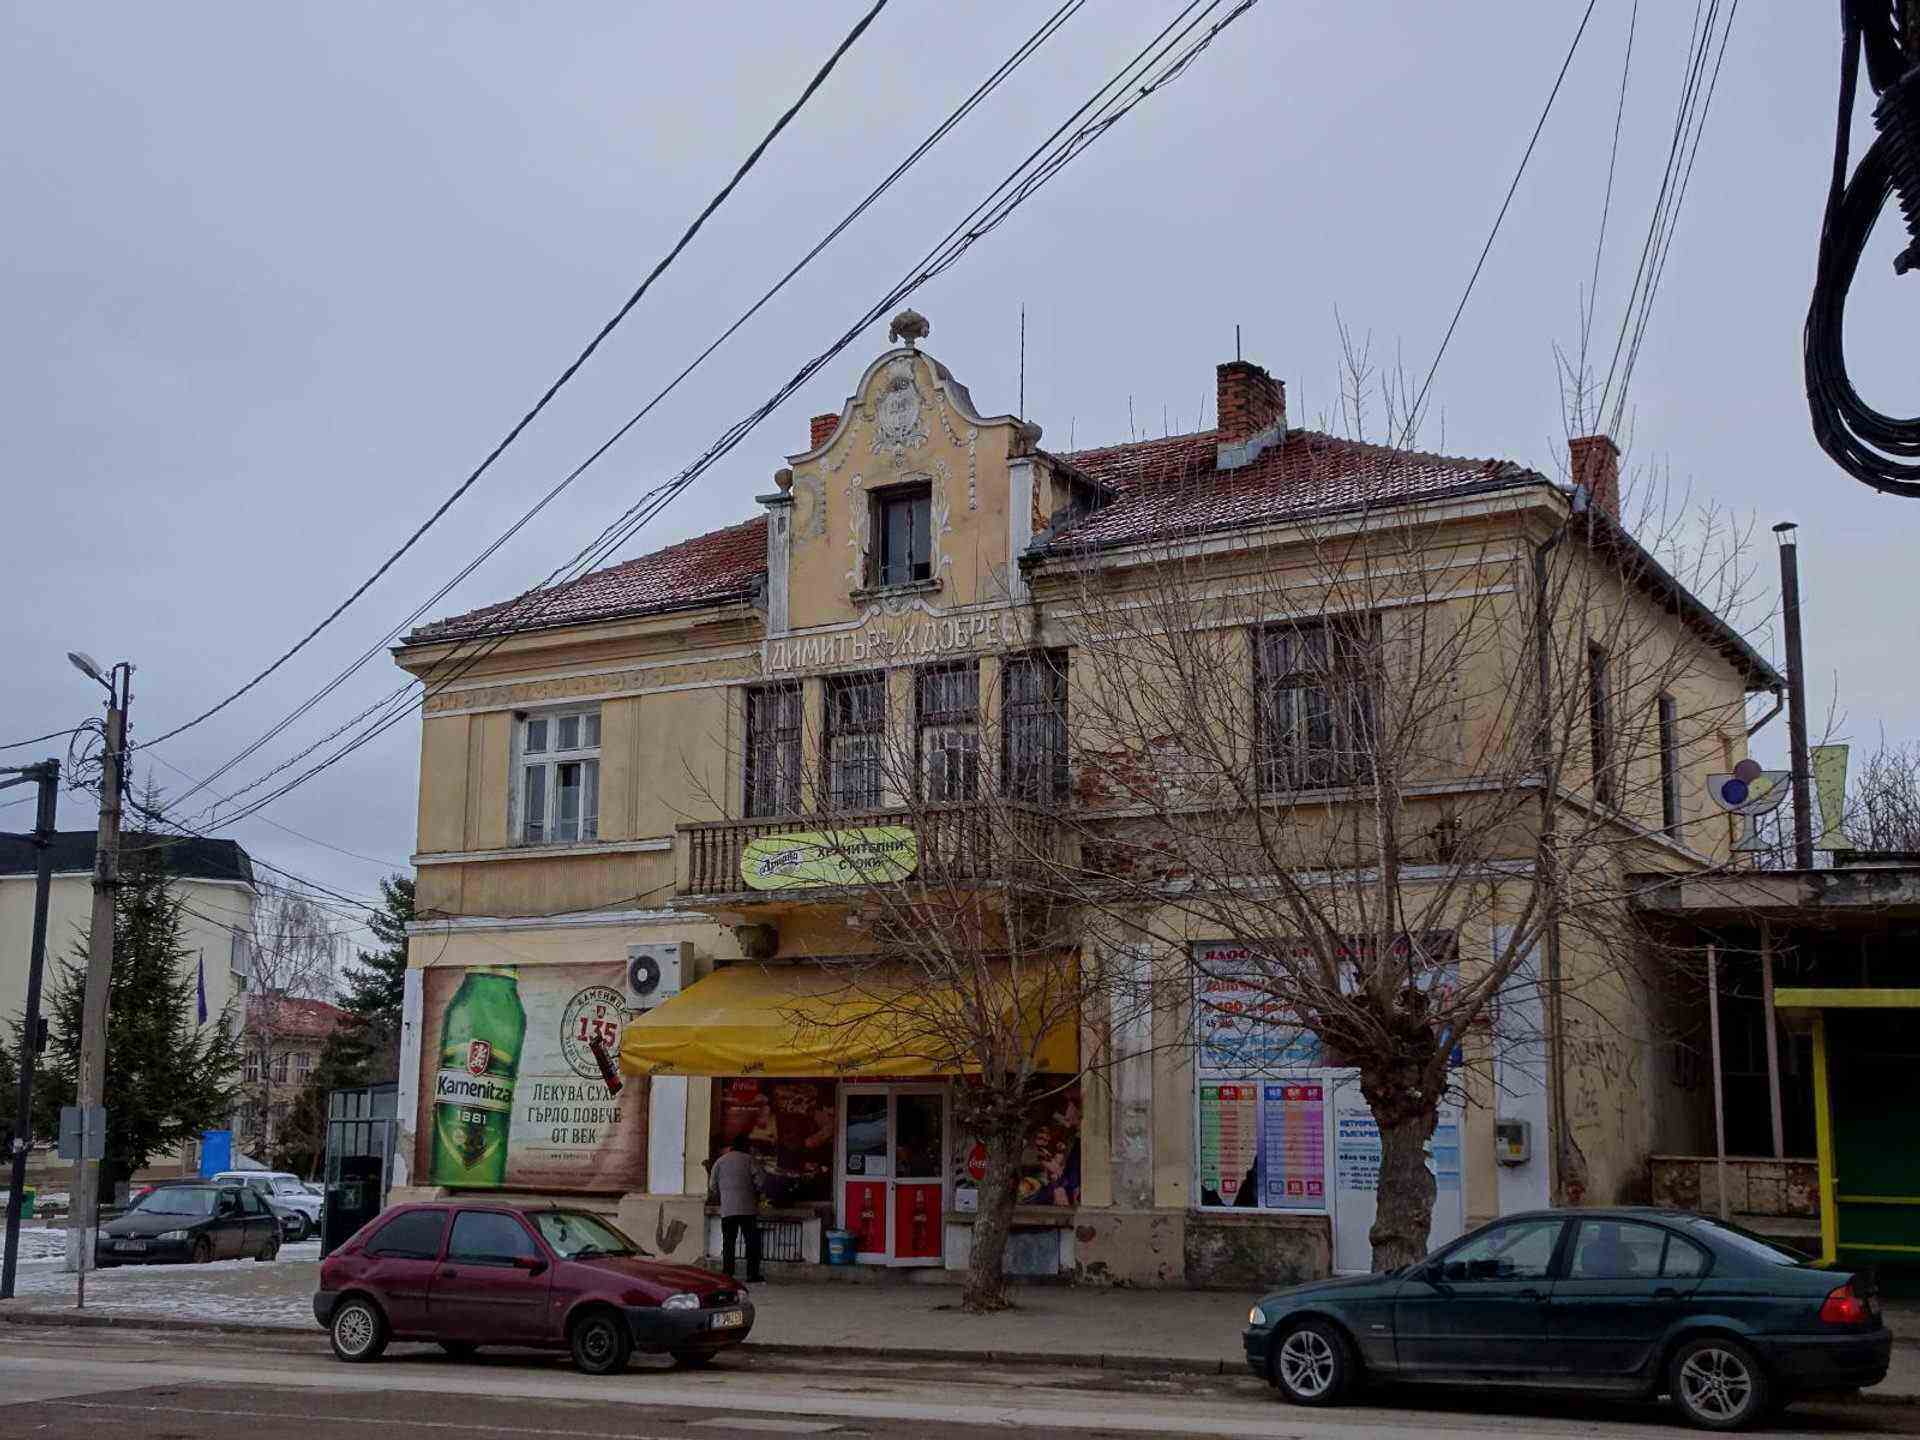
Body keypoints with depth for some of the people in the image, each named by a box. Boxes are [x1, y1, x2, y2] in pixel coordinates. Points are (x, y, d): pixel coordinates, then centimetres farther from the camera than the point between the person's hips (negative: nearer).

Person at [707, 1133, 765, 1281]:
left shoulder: (720, 1162, 10)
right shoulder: (749, 1160, 1)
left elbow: (713, 1187, 10)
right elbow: (760, 1183, -6)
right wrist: (758, 1194, 14)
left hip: (727, 1209, 3)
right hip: (748, 1208, -2)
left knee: (728, 1243, 6)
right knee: (752, 1242, 4)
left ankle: (727, 1274, 2)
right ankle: (753, 1274, 1)